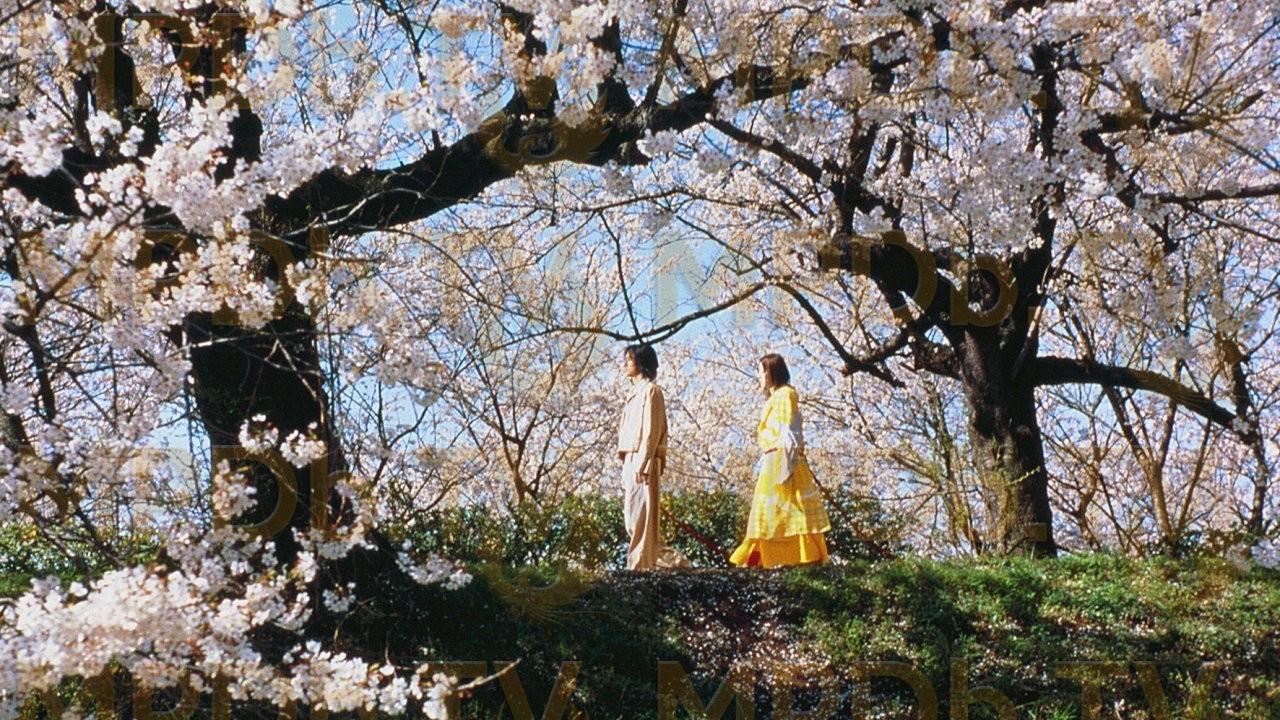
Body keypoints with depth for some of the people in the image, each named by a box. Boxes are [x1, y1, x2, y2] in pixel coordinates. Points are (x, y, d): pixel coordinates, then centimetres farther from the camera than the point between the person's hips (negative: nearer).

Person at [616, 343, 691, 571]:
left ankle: (640, 566, -8)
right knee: (632, 518, 8)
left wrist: (642, 465, -21)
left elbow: (652, 431, -14)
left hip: (643, 461, -9)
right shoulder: (635, 392, 22)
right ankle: (673, 559, 13)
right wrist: (626, 468, 18)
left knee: (642, 518, -9)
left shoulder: (650, 390, -6)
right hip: (631, 461, 9)